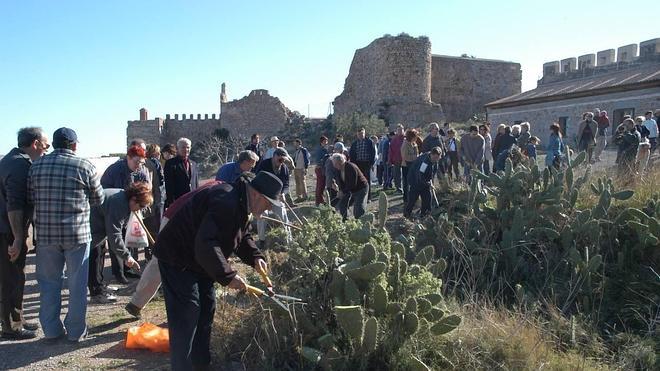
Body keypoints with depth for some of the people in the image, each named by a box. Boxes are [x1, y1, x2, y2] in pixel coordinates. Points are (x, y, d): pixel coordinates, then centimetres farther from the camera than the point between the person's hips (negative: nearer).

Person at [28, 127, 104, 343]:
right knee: (77, 284, 8)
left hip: (45, 233, 3)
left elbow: (30, 198, 9)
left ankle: (51, 329, 23)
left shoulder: (37, 166, 4)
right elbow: (98, 199, 2)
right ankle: (76, 331, 17)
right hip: (77, 233, -3)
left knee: (49, 282, 15)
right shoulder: (84, 166, -6)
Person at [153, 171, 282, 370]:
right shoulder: (226, 202, -31)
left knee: (205, 312, 15)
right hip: (177, 260, -11)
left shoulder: (242, 204, 3)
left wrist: (255, 257, -5)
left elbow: (243, 237, 14)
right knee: (186, 317, -10)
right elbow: (206, 245, -38)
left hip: (199, 262, 11)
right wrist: (228, 276, -34)